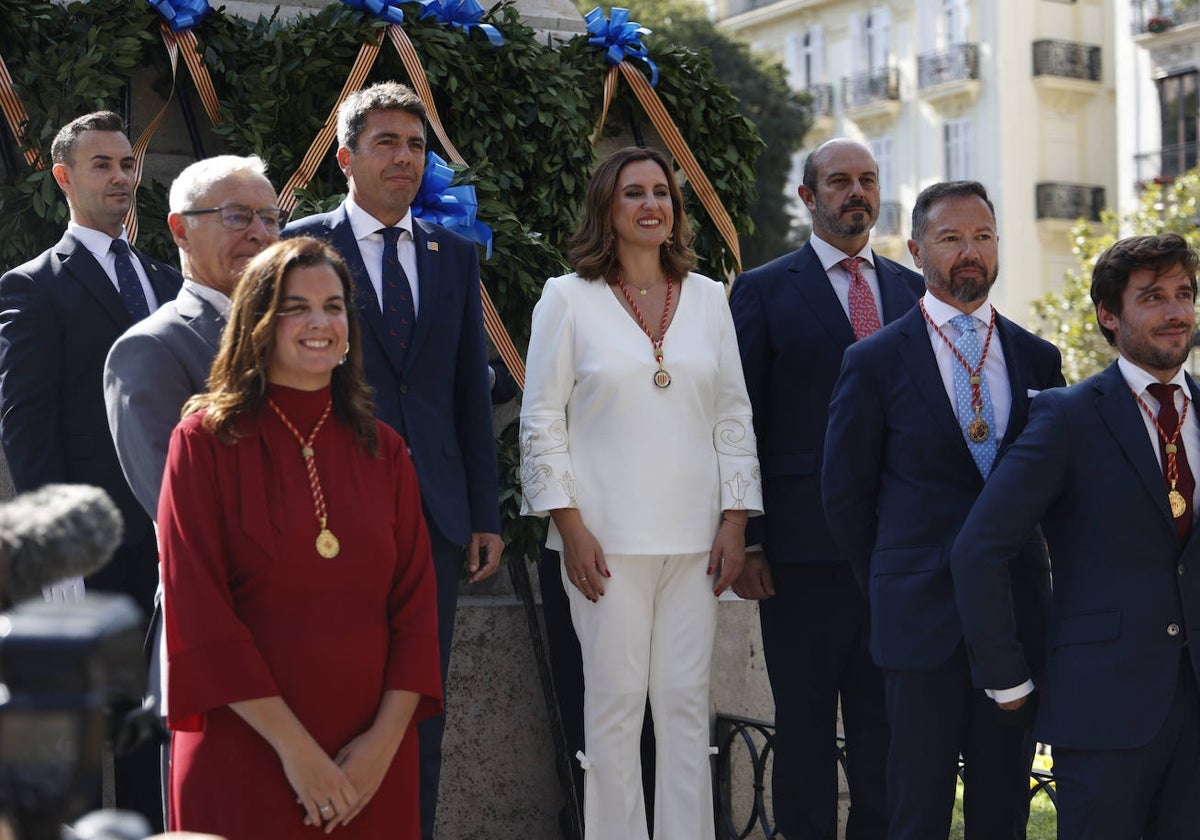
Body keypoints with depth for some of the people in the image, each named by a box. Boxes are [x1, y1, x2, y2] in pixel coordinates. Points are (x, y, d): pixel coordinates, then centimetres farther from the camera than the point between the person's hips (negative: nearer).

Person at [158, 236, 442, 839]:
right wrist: (293, 746, -14)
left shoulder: (383, 450, 8)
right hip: (243, 759, -3)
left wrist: (386, 738, -10)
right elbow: (198, 612, -9)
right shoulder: (206, 440, -3)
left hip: (371, 764, 4)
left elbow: (416, 605, 4)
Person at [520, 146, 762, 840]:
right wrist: (570, 527, -7)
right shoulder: (568, 298, 1)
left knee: (687, 702, 4)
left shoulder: (707, 298, 11)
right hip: (607, 537, -3)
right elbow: (542, 421, 0)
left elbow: (734, 416, 12)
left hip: (695, 538, 3)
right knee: (616, 701, -1)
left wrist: (736, 521, 4)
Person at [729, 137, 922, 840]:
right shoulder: (764, 290, 1)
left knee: (886, 717, 10)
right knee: (806, 720, 4)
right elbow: (742, 424, -2)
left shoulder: (911, 290, 13)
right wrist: (745, 541, -7)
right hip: (804, 541, -3)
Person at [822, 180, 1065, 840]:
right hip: (923, 614, -3)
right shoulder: (876, 360, -1)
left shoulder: (1038, 359, 9)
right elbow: (845, 489, 3)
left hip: (1019, 610, 3)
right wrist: (887, 589, 5)